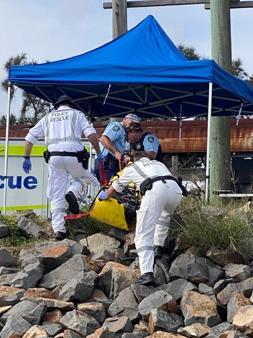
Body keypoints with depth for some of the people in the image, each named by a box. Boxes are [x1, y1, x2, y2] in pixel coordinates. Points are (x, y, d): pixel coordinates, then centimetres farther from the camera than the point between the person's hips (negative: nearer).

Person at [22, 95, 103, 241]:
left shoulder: (48, 117, 24)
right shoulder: (77, 114, 15)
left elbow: (30, 137, 18)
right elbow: (91, 134, 0)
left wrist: (27, 158, 23)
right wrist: (99, 153, 6)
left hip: (54, 156, 2)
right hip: (73, 155, -2)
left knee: (56, 196, 6)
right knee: (85, 178, 24)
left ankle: (58, 229, -1)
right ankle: (73, 193, -7)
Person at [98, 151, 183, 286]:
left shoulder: (132, 168, 32)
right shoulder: (159, 163, 40)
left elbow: (115, 187, 45)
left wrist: (104, 196, 66)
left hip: (155, 190, -4)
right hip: (176, 190, 4)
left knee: (144, 235, -5)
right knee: (165, 214, 39)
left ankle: (147, 273, -20)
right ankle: (158, 247, 34)